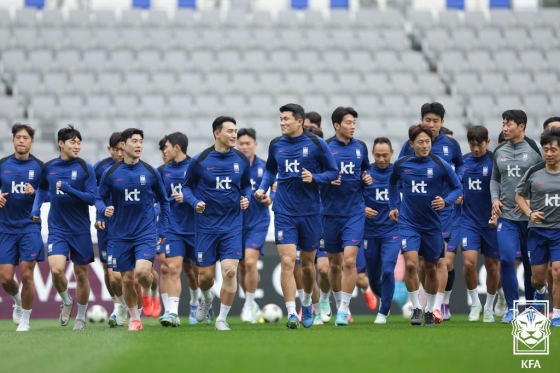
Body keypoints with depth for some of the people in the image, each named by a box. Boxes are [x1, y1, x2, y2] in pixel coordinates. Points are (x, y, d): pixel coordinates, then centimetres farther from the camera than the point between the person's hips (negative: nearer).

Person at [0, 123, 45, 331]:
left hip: (30, 228, -2)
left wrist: (35, 193, -17)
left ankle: (25, 320, 7)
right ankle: (18, 301, 31)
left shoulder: (39, 167, -1)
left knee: (26, 275, -8)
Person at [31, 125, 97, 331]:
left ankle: (81, 318, 25)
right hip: (57, 229, 1)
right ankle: (66, 302, 12)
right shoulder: (48, 167, 3)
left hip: (80, 231, -1)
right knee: (56, 270, -18)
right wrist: (36, 208, 9)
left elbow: (92, 198, -11)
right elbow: (42, 188, 23)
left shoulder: (85, 168, -6)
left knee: (81, 274, 7)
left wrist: (68, 189, -20)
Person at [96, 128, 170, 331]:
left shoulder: (151, 173, -1)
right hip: (121, 235, 1)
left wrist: (162, 230, 6)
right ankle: (134, 319, 24)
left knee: (142, 272, -21)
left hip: (146, 233, -1)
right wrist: (104, 209, -17)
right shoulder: (111, 173, -2)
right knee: (127, 279, 4)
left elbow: (164, 201, 9)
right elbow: (100, 199, 7)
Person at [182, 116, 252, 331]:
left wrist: (246, 198, -5)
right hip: (207, 224, -1)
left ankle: (222, 319, 1)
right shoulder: (199, 161, -6)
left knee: (230, 271, -14)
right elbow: (187, 186, 5)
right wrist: (194, 202, -13)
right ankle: (206, 298, 42)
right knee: (205, 275, 5)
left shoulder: (241, 160, 0)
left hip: (232, 225, 1)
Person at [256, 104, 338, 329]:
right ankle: (291, 314, -12)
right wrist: (263, 187, 4)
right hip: (284, 212, 1)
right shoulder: (276, 145, 3)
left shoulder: (316, 144, -6)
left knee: (307, 263, 12)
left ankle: (307, 304, 37)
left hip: (310, 212, -1)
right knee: (287, 262, -13)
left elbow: (333, 172, -1)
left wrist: (314, 178, -18)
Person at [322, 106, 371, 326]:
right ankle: (339, 305, 28)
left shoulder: (360, 148, 6)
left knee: (349, 261, -13)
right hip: (331, 212, -1)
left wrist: (367, 179, 0)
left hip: (355, 211, 1)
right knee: (334, 264, 9)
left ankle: (343, 310, -9)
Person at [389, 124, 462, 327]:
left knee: (431, 268, 11)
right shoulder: (401, 164, -2)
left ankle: (430, 310, 28)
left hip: (432, 224, 0)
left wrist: (446, 201, -19)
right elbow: (393, 182, 20)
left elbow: (458, 188, -1)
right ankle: (416, 308, -2)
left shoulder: (440, 165, -9)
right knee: (410, 264, -17)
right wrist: (393, 205, 15)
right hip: (409, 223, 0)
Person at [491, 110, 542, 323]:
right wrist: (495, 199, 3)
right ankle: (511, 308, -3)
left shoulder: (534, 150, -4)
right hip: (506, 215, 3)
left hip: (530, 216, -3)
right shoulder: (499, 152, 9)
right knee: (506, 259, -11)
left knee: (531, 263, 7)